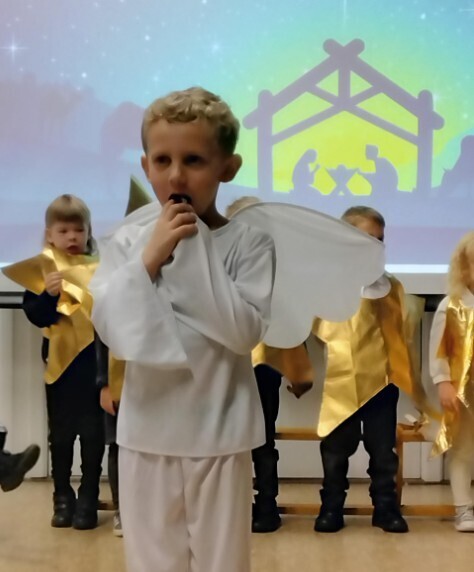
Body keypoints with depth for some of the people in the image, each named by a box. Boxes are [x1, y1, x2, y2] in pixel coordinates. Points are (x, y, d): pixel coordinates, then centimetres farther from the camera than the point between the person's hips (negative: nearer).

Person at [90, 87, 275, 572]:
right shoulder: (128, 239, -4)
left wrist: (198, 250, -20)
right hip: (148, 429, 2)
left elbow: (245, 331, -19)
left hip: (219, 430, -2)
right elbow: (109, 326, -10)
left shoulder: (248, 242, -9)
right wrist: (150, 258, -20)